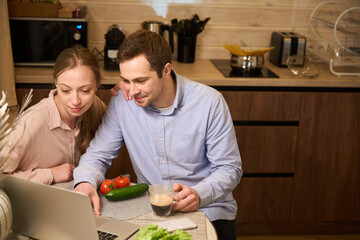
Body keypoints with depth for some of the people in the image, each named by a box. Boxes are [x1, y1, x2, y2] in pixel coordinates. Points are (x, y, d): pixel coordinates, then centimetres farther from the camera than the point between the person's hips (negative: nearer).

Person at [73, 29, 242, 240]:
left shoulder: (210, 102, -13)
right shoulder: (122, 102, -5)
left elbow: (229, 168, -8)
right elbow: (97, 155, 3)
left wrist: (199, 195, -28)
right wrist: (85, 181, -20)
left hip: (208, 211, -1)